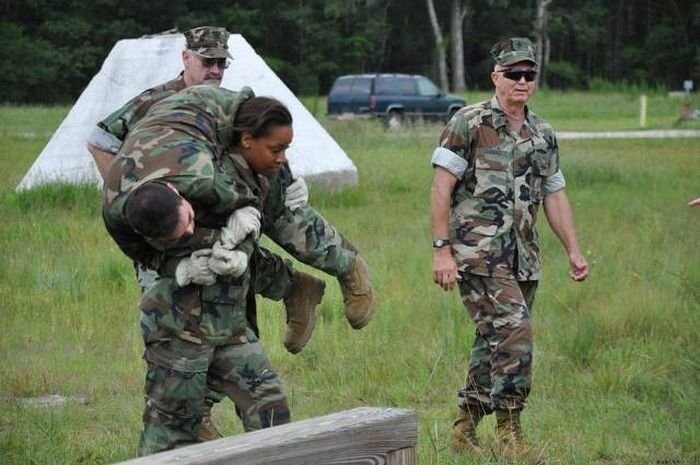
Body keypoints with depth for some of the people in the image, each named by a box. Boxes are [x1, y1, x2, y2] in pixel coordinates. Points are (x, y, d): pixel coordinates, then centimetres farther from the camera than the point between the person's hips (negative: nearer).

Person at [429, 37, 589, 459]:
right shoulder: (469, 124, -5)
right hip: (479, 254, -7)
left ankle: (465, 428, 20)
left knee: (495, 344, 9)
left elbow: (554, 196, 19)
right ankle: (510, 431, -10)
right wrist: (441, 249, -13)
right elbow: (441, 188, -7)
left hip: (524, 259, 7)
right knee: (514, 332, -18)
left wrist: (574, 250, 13)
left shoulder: (543, 135, 14)